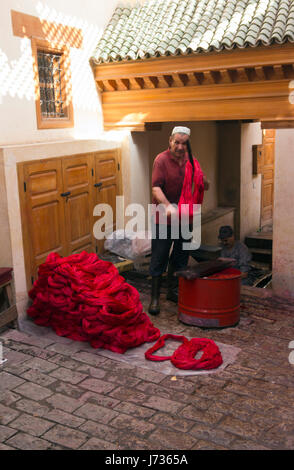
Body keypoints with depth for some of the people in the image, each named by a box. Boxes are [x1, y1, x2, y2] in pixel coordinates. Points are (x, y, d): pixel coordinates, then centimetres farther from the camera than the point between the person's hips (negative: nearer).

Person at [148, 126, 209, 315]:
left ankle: (173, 291, 30)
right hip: (164, 218, -5)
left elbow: (205, 186, 11)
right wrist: (168, 206, -36)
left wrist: (202, 181, -13)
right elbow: (156, 188, -19)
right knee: (159, 258, -1)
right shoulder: (162, 160, -8)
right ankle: (155, 298, 9)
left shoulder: (191, 160, 8)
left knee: (181, 257, 14)